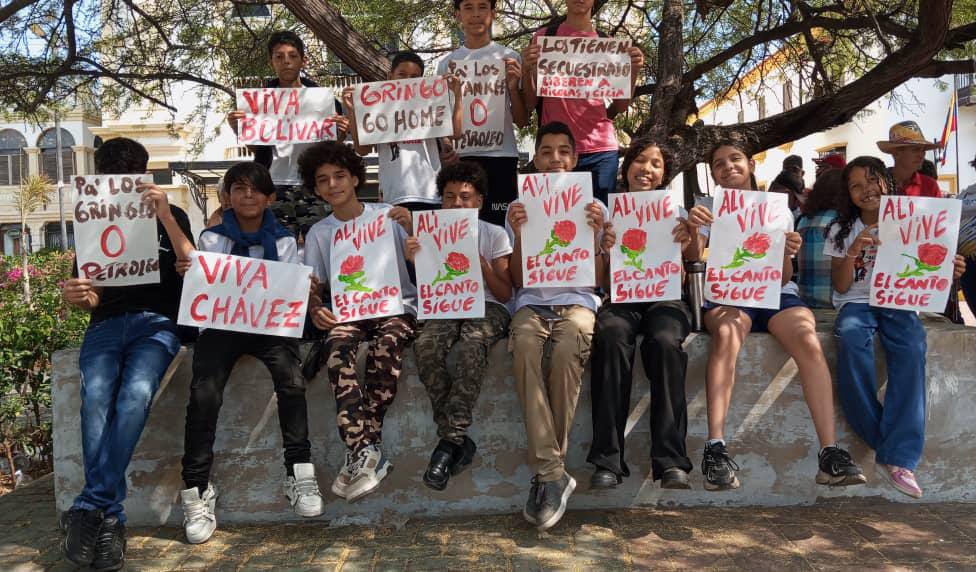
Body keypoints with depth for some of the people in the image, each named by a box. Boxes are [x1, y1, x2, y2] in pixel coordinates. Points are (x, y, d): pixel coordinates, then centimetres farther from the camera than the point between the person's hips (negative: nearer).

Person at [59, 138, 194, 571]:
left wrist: (166, 217, -15)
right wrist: (77, 296, -9)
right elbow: (91, 296, 17)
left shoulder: (171, 216, 12)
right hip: (106, 324, 2)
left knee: (136, 393, -32)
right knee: (95, 396, -29)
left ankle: (89, 508, -29)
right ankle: (110, 518, -30)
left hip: (157, 321, -2)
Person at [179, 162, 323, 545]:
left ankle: (299, 473, -20)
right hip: (221, 324, 0)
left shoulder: (283, 240, 15)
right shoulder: (212, 238, 14)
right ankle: (196, 490, -17)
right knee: (204, 394, -26)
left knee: (292, 380, -29)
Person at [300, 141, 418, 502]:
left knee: (386, 345, -36)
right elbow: (314, 287, 14)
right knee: (338, 349, -34)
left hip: (397, 305, -1)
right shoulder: (319, 233, 16)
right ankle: (367, 452, -39)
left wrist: (411, 229, -11)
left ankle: (360, 451, -31)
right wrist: (316, 310, -9)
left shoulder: (389, 216, 9)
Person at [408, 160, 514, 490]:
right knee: (425, 346, -35)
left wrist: (481, 261, -11)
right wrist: (415, 262, -10)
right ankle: (459, 440, -26)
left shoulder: (494, 235, 10)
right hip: (446, 307, 2)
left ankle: (448, 442, -31)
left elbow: (505, 293, 4)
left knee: (471, 346, -39)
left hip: (487, 307, -2)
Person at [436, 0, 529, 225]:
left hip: (500, 156, -2)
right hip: (459, 156, 2)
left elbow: (522, 121, 6)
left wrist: (513, 87, -10)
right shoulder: (447, 64, 13)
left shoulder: (509, 58, 7)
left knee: (499, 224, -4)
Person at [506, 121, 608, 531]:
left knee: (568, 349, -37)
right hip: (532, 303, 1)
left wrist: (596, 234, -6)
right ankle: (552, 473, -34)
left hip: (577, 301, 0)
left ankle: (545, 471, -24)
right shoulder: (520, 209, 18)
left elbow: (598, 280, 9)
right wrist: (518, 234, -5)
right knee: (524, 345, -36)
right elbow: (516, 280, 10)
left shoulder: (594, 208, 16)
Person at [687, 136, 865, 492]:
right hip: (726, 296, -1)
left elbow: (782, 278, 8)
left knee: (808, 340, -31)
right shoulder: (709, 211, 17)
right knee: (726, 332, -36)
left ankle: (830, 453, -33)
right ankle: (716, 448, -43)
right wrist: (693, 232, -22)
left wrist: (786, 254, -16)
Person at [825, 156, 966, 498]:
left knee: (912, 347, -33)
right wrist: (852, 252, -16)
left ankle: (899, 456, -33)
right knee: (851, 338, -36)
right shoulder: (842, 231, 9)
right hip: (856, 303, 0)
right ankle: (882, 440, -26)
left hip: (898, 303, 0)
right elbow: (841, 287, 3)